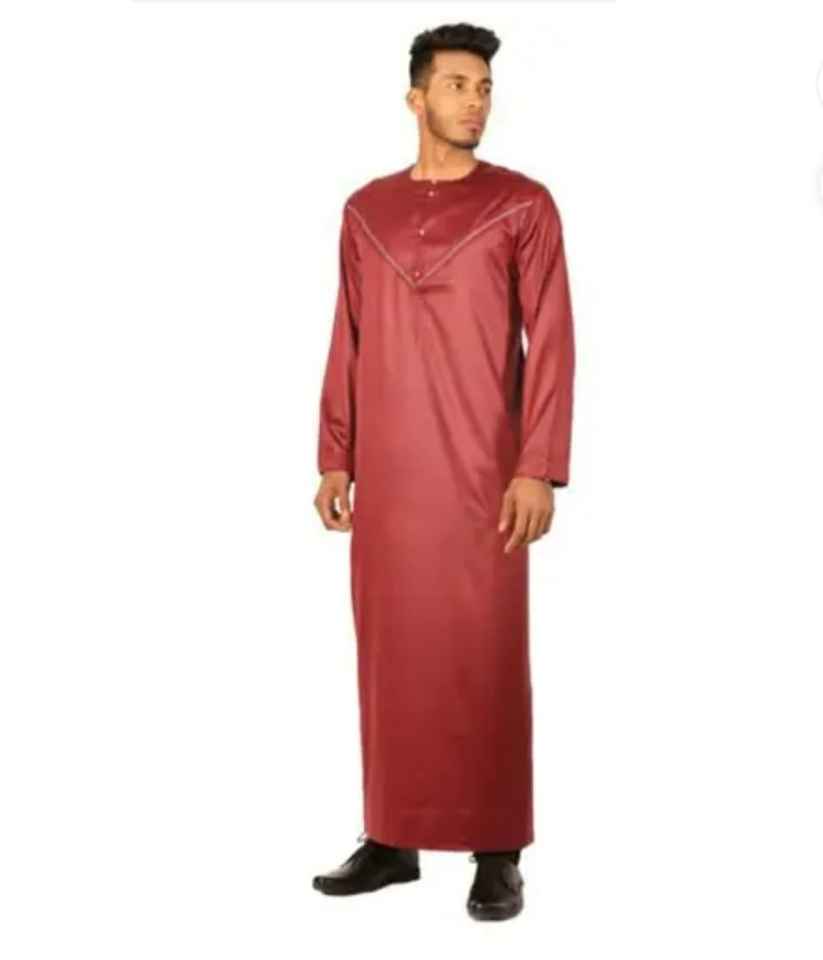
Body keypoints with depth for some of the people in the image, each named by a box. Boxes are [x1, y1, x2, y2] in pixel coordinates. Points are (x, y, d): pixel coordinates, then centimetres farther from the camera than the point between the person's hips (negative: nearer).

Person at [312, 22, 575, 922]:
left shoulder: (523, 204, 0)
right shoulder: (365, 210, 11)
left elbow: (551, 343, -5)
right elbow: (348, 343, 12)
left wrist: (539, 468, -12)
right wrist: (334, 460, 8)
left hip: (481, 471, -3)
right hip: (387, 472, 4)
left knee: (486, 655, -1)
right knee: (391, 651, 7)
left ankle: (497, 853, 8)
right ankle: (391, 839, 18)